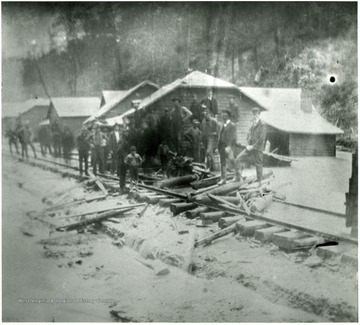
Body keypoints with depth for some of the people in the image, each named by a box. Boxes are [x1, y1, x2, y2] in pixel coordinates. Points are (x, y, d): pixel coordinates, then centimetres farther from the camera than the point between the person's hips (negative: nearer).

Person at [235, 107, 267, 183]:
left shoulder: (262, 125, -9)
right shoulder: (252, 124, 15)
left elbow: (262, 139, -16)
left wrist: (253, 146, -15)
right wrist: (248, 144, 5)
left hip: (258, 148, -7)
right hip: (250, 147, 7)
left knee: (258, 165, 1)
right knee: (239, 158, -5)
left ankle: (259, 182, 14)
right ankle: (238, 178, 0)